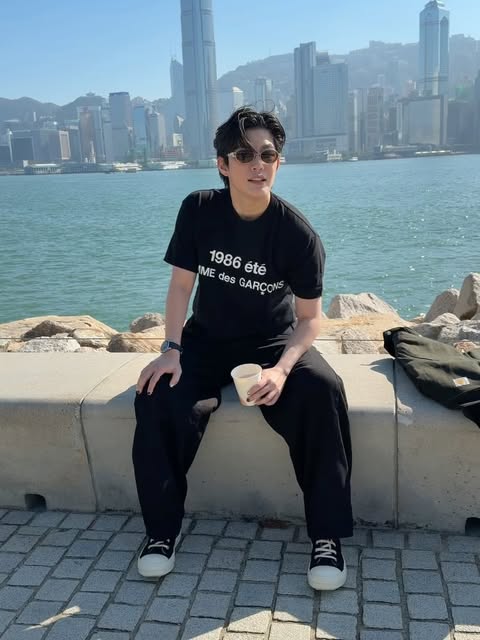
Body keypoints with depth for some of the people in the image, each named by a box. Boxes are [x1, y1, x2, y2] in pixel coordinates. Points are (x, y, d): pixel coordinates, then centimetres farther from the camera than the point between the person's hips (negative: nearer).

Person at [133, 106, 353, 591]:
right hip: (207, 338, 2)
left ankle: (327, 535, -13)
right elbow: (181, 283, -5)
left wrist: (281, 369, -29)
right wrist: (171, 349, -18)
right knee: (157, 397, -25)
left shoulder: (297, 232, -16)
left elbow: (310, 316, -12)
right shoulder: (198, 210, -9)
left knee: (322, 393, -31)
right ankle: (162, 528, -4)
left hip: (274, 341, -1)